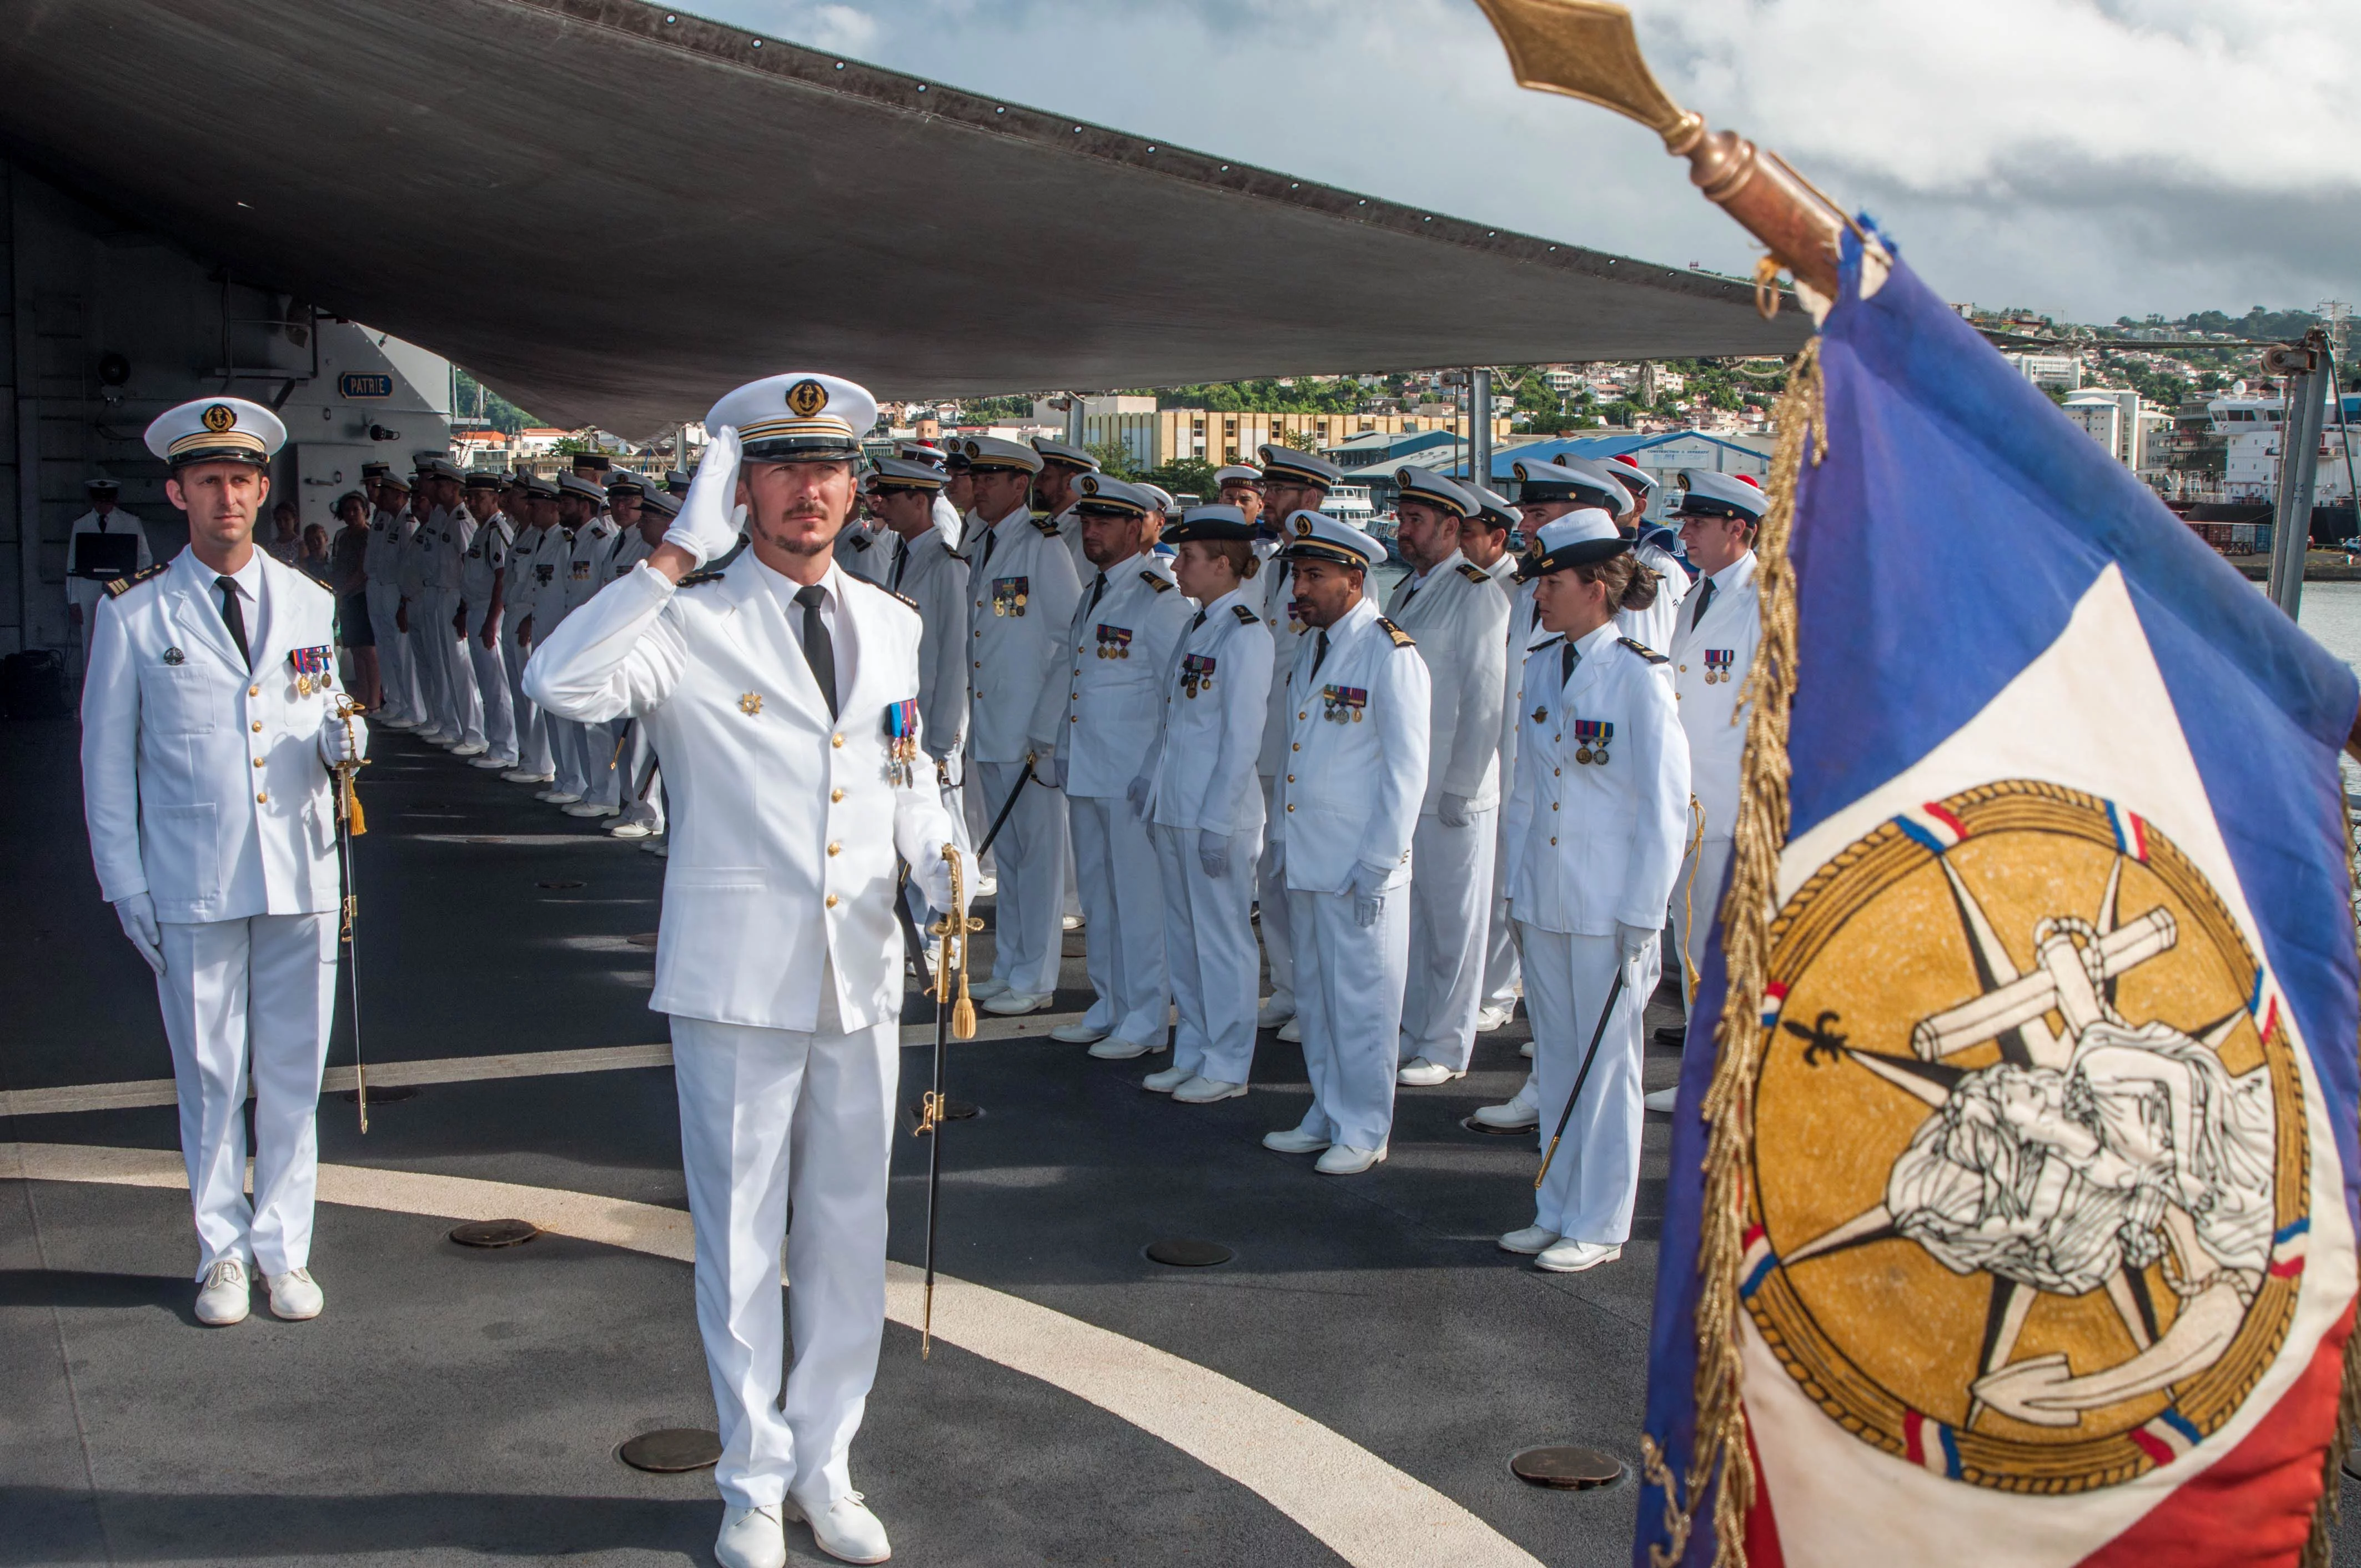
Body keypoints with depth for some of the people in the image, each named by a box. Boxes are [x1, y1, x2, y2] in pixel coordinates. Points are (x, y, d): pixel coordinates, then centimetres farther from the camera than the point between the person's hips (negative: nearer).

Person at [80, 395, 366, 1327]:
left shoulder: (310, 604, 10)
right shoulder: (133, 612, 1)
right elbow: (107, 756, 3)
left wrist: (338, 741, -8)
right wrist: (123, 883, -1)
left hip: (300, 874, 2)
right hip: (192, 887, -2)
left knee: (292, 1074, 7)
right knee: (209, 1076, 6)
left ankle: (285, 1251, 20)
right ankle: (224, 1253, 21)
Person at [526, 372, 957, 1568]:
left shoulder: (893, 626, 8)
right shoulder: (691, 624, -7)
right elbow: (559, 682, -26)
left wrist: (932, 853, -2)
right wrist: (680, 552, -25)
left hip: (861, 976, 4)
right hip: (737, 978, -4)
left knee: (849, 1234, 14)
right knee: (739, 1240, 8)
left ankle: (825, 1467, 32)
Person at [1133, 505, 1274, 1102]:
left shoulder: (1245, 633, -14)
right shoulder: (1198, 625, 12)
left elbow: (1243, 738, -17)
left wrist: (1217, 821, -18)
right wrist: (1149, 778, 17)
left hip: (1217, 813, -8)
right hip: (1173, 807, 8)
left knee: (1221, 938, 3)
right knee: (1183, 935, 14)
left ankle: (1227, 1066, 15)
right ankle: (1192, 1054, 26)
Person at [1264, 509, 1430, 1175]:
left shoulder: (1390, 656, -13)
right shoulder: (1310, 646, 12)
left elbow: (1407, 771, -14)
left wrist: (1377, 866, -15)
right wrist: (1280, 843, 16)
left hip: (1358, 866, -8)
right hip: (1306, 859, 8)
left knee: (1361, 998, 3)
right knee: (1314, 994, 15)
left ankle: (1364, 1131, 15)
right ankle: (1327, 1115, 29)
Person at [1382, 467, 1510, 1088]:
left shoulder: (1475, 594, -11)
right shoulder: (1408, 590, 15)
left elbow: (1486, 700, -14)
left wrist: (1461, 787, -16)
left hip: (1454, 795, -8)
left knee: (1453, 922, 2)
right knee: (1407, 918, 14)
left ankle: (1447, 1049, 11)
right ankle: (1412, 1031, 25)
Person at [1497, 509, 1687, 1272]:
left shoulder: (1638, 677, -11)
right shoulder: (1541, 667, 8)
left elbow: (1666, 807, -11)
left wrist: (1641, 917, -12)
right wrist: (1515, 888, 11)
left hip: (1608, 908, -6)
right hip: (1543, 901, 6)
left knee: (1606, 1065, 4)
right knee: (1555, 1061, 14)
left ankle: (1598, 1225, 16)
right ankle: (1556, 1210, 26)